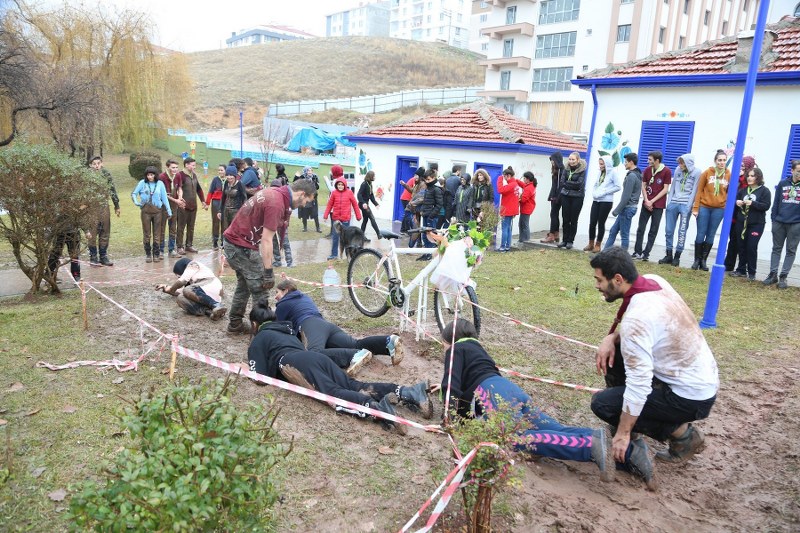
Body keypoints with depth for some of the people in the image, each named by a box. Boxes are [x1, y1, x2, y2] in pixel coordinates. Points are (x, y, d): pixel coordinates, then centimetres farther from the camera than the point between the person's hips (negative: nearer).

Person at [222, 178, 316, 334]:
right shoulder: (276, 203, -24)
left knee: (244, 285, 20)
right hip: (242, 246, -10)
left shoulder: (274, 192, 5)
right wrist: (268, 272, -20)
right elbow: (266, 240, -24)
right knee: (260, 288, -1)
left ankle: (235, 323, 30)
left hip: (234, 241, 10)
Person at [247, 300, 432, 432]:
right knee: (355, 386, -12)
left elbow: (261, 376, 9)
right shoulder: (286, 329, 39)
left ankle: (376, 407, -56)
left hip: (297, 364, -6)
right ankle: (409, 392, -31)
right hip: (317, 357, 6)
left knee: (333, 393, -28)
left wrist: (247, 368, 31)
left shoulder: (259, 339, 19)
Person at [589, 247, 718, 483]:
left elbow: (638, 384, -28)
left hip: (691, 397, -9)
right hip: (703, 378, 9)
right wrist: (612, 337, -3)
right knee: (613, 355, 10)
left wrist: (623, 434, -18)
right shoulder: (654, 280, -5)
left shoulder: (636, 318, -30)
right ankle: (627, 422, 19)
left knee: (602, 403, -6)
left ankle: (680, 432, 4)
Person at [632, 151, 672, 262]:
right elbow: (643, 186, 8)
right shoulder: (647, 170, 5)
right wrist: (646, 200, -5)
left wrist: (652, 201, -10)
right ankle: (637, 252, 9)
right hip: (646, 204, 4)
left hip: (658, 205, -4)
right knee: (641, 228, 3)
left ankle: (646, 253, 5)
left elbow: (665, 189, -6)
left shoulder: (667, 171, -7)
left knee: (653, 231, 2)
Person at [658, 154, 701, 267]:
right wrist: (669, 202, 7)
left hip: (685, 205, -4)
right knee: (669, 230, 4)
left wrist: (688, 206, -10)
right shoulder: (678, 170, 9)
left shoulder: (697, 172, -3)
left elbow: (694, 191, -5)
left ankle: (677, 256, 5)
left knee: (682, 232, -2)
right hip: (673, 203, 4)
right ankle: (668, 255, 13)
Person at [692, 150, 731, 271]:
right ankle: (697, 260, 10)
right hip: (704, 207, -1)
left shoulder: (729, 175, 2)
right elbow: (699, 190, -1)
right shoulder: (707, 172, -2)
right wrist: (695, 208, -5)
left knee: (710, 235, 7)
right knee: (701, 234, 0)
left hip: (719, 209, 2)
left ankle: (703, 260, 14)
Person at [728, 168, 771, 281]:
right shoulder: (743, 190, 11)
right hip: (741, 222, 4)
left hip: (756, 224, -4)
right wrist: (737, 202, -6)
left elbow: (766, 206, -10)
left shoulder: (764, 191, -1)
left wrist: (752, 203, -23)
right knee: (741, 246, 7)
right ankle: (741, 270, 17)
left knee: (752, 247, -6)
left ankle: (751, 273, 3)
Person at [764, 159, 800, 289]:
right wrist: (773, 219, 2)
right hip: (779, 222, 1)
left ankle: (783, 277, 8)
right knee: (776, 249, 8)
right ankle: (773, 274, 14)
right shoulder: (782, 184, 3)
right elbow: (776, 202, 6)